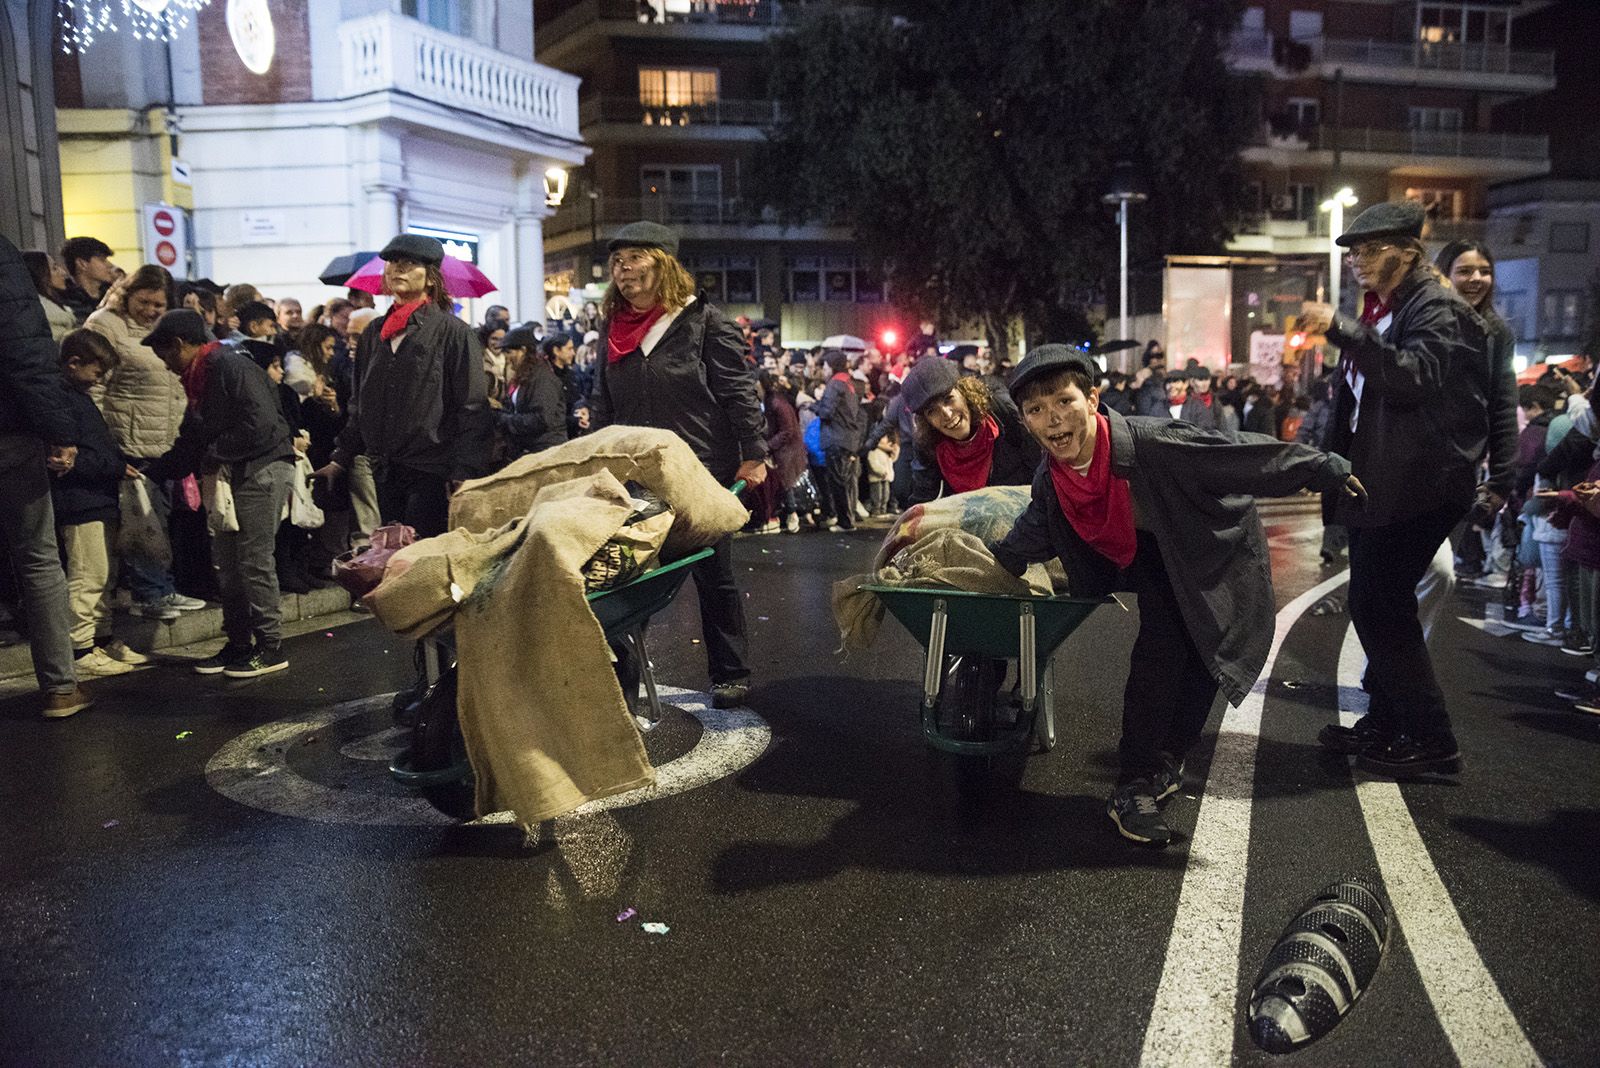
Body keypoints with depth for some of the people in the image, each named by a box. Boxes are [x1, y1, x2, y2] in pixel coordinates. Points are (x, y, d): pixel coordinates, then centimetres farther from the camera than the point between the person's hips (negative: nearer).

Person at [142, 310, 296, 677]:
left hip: (263, 468, -10)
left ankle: (270, 647, 0)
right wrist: (149, 473, 16)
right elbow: (191, 440, 22)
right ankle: (238, 643, 20)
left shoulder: (230, 366, -13)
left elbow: (261, 422, -24)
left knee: (254, 559, -8)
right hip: (234, 474, 10)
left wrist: (216, 453, -14)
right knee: (226, 559, 11)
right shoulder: (197, 378, 18)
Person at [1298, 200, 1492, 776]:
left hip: (1419, 485, -10)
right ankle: (1386, 722, 24)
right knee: (1377, 604, 13)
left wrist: (1342, 330, -35)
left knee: (1380, 606, -11)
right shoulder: (1384, 308, 17)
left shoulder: (1437, 309, -11)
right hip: (1381, 480, 10)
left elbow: (1417, 374, -30)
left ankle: (1430, 740, -2)